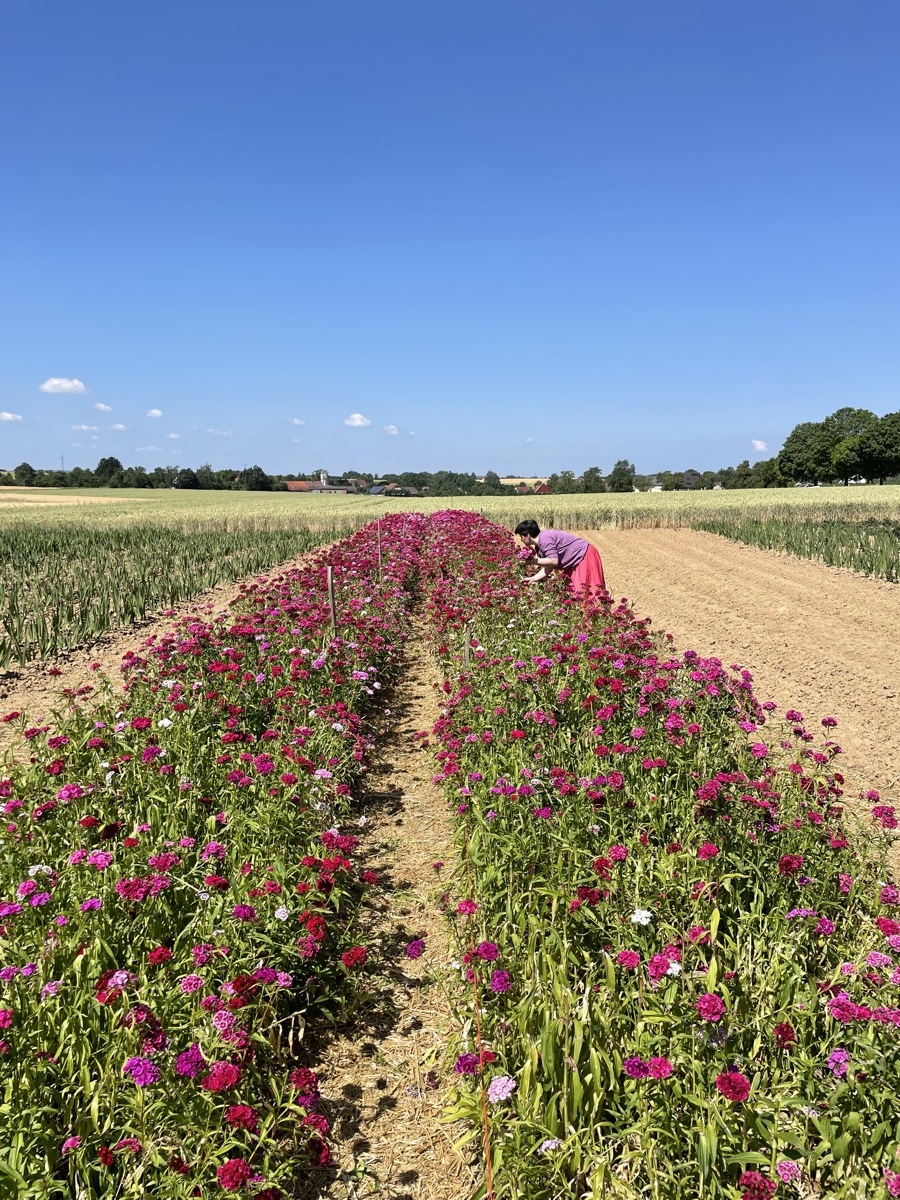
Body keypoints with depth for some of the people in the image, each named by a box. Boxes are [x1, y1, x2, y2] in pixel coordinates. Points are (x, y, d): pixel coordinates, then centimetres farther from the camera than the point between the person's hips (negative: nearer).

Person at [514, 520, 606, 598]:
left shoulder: (544, 538, -22)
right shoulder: (538, 547, 8)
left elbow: (553, 561, -29)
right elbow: (548, 569, 5)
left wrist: (535, 561, -21)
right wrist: (533, 579, -2)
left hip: (585, 555, -10)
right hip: (575, 563, 10)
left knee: (585, 592, -14)